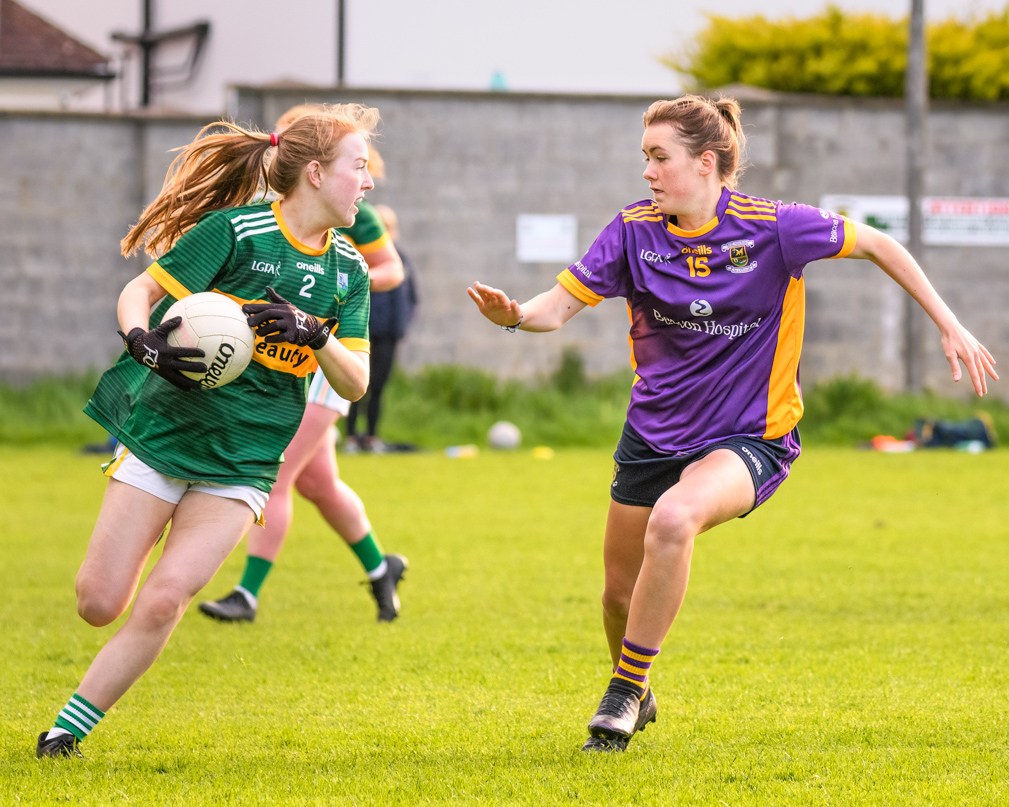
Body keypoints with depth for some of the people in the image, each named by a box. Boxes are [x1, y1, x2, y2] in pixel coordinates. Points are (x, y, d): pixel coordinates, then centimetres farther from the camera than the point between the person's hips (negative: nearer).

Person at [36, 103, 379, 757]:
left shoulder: (349, 272, 7)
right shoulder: (235, 229, -8)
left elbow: (355, 384, 5)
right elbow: (138, 293, -3)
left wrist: (314, 335, -15)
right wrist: (144, 342, -24)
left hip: (242, 464, 3)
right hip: (163, 431, -2)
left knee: (162, 601, -15)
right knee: (100, 603, -4)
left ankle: (70, 728, -2)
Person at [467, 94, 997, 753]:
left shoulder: (771, 227, -15)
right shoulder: (634, 231, -7)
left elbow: (877, 245, -3)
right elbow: (561, 305, -8)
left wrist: (950, 326, -5)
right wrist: (515, 315, -31)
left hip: (749, 438, -4)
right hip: (654, 434, 5)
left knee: (673, 520, -34)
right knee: (622, 591, 9)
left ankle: (626, 689, -17)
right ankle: (636, 700, 42)